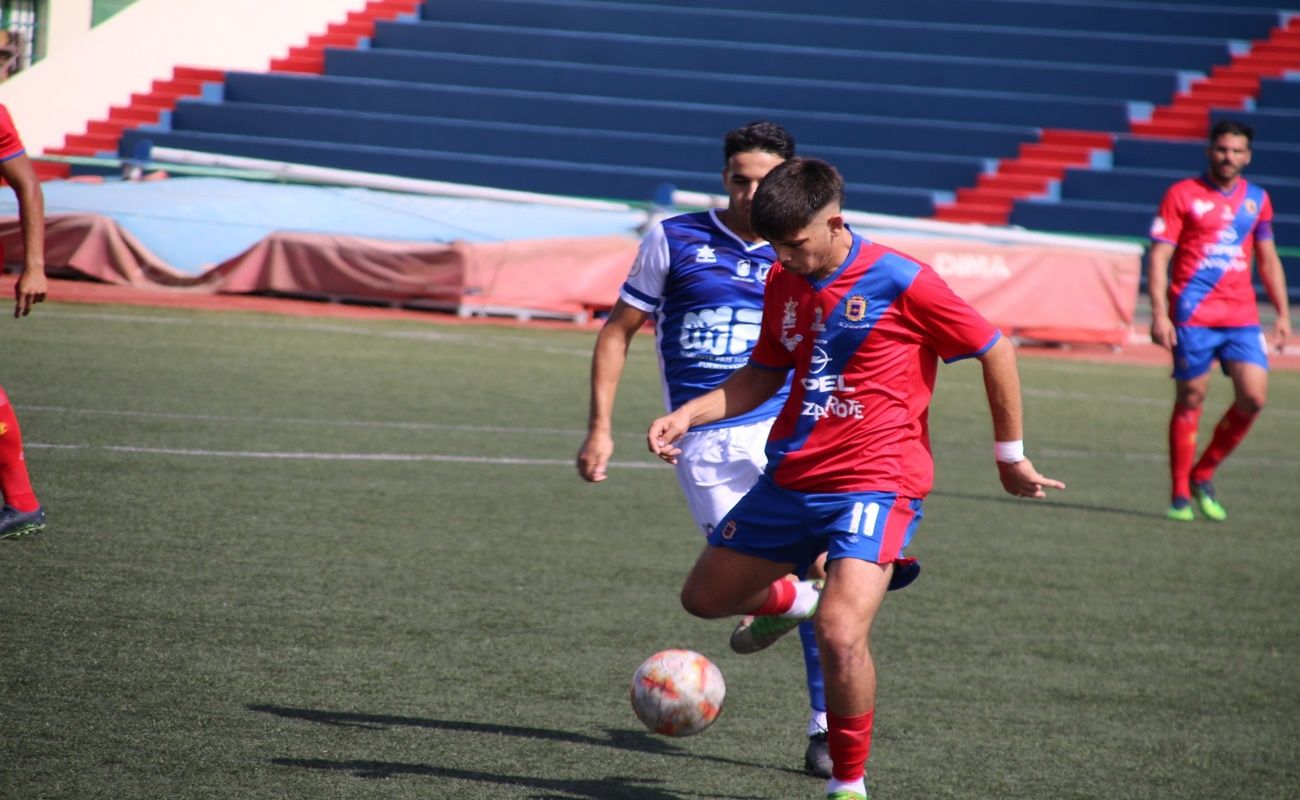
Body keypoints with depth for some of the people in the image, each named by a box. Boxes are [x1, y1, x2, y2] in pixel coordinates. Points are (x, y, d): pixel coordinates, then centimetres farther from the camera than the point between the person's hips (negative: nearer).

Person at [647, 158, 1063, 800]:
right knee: (704, 597, 16)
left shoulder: (901, 283, -15)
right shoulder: (783, 281, 4)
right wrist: (688, 415, 3)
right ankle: (787, 600, 51)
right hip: (791, 476, 7)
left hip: (876, 483, -7)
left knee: (840, 633, -25)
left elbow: (995, 352, -6)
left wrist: (1010, 457, 3)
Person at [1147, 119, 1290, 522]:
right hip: (1193, 315, -4)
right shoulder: (1182, 195, -1)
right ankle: (1180, 495, 9)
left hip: (1242, 316, 4)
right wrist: (1159, 313, -13)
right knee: (1190, 399, -2)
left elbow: (1268, 260, 20)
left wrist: (1282, 314, 14)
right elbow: (1159, 255, -4)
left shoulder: (1257, 199, 13)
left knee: (1253, 397, -8)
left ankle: (1202, 476, 10)